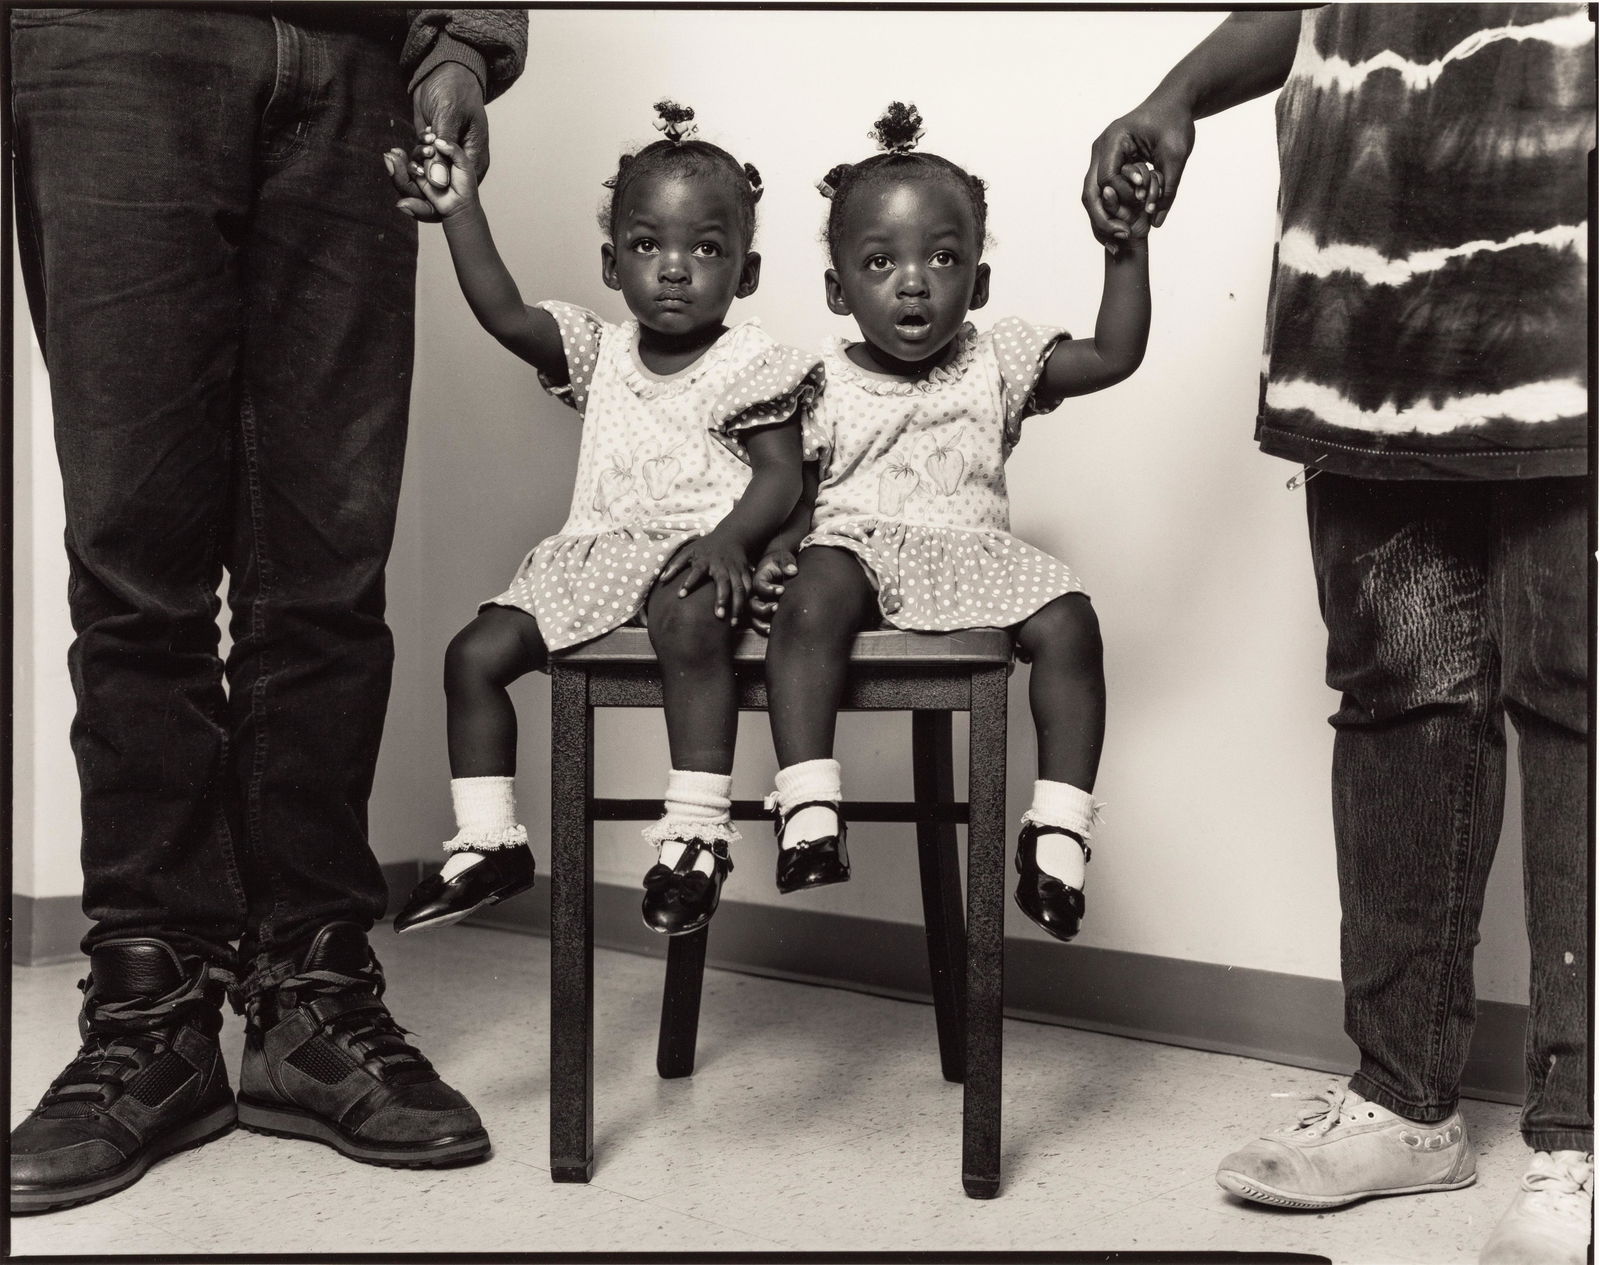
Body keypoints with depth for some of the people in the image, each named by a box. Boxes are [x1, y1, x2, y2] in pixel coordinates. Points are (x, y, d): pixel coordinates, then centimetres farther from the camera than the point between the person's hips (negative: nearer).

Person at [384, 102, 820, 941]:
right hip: (598, 555, 6)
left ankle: (696, 832, -34)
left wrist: (728, 539, -26)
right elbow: (504, 314, 0)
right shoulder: (600, 352, 13)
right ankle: (488, 843, 8)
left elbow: (779, 475, -8)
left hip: (694, 555, -6)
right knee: (476, 651, -3)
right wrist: (461, 211, -7)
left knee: (689, 621, -40)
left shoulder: (751, 364, -1)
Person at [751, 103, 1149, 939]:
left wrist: (1126, 245, -1)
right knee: (810, 599, -36)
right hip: (857, 547, -1)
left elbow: (1115, 355, 5)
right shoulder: (826, 385, 9)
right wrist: (773, 548, -12)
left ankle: (1059, 829, -21)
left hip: (972, 556, 2)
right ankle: (808, 810, -36)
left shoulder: (996, 363, 12)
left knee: (1067, 620, -25)